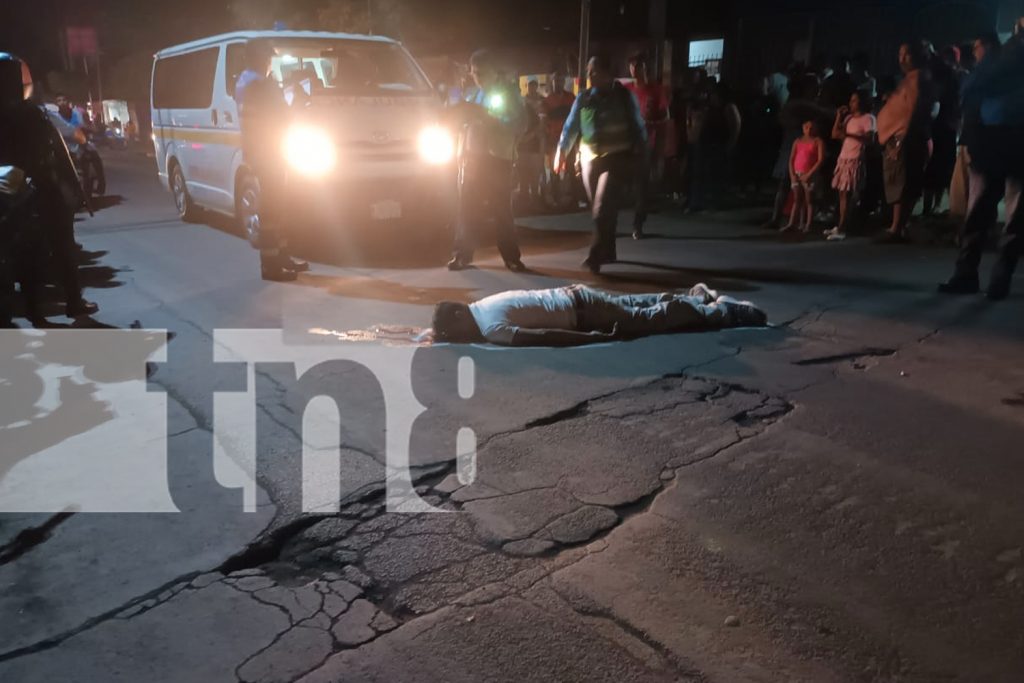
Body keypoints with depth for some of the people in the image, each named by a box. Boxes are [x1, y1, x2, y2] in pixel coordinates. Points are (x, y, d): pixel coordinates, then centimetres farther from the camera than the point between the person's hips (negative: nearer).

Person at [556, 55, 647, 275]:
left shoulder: (624, 96, 0)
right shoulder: (584, 98, 7)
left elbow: (638, 127, 3)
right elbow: (571, 126, 9)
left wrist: (638, 154, -5)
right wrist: (562, 152, 2)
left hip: (617, 158, -4)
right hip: (590, 159, 4)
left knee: (604, 208, -14)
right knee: (599, 209, 8)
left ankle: (596, 256, -15)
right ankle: (607, 252, 22)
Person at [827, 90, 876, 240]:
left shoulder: (868, 118, -4)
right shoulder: (849, 117, 18)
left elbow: (870, 138, -17)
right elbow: (835, 135, 14)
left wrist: (850, 134, -27)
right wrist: (839, 117, 7)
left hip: (855, 160, -7)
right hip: (843, 159, 7)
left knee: (846, 195, -13)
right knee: (841, 194, 7)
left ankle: (841, 230, -16)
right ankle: (839, 226, 12)